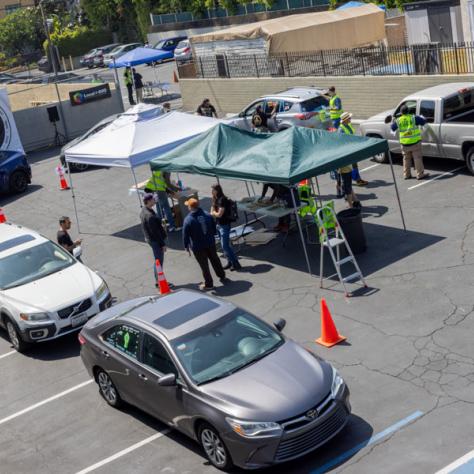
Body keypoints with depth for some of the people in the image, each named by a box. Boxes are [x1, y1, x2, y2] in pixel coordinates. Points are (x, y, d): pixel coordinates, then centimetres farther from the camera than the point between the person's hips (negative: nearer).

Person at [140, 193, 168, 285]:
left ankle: (158, 280, 31)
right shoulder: (150, 216, -29)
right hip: (156, 241, -10)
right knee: (159, 261, 4)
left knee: (157, 260, 20)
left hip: (149, 239, 10)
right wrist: (163, 244, -17)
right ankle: (159, 281, 15)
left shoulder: (143, 210, 2)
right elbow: (155, 232, -25)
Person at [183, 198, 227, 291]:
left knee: (204, 265, 7)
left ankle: (208, 284, 16)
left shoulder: (188, 220, -18)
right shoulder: (207, 215, -4)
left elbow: (185, 235, -13)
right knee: (215, 260, 22)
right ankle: (222, 277, 35)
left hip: (198, 247, -4)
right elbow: (214, 229, 6)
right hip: (210, 243, 4)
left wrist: (186, 246, -2)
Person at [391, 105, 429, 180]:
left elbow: (393, 128, 16)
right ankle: (420, 174, 1)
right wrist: (418, 117, 17)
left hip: (405, 143, 3)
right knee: (417, 158, 2)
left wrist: (393, 122, 37)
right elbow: (423, 121, -4)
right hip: (415, 142, -3)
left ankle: (406, 174, 20)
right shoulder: (414, 118, -8)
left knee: (406, 159, 16)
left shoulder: (398, 121, 0)